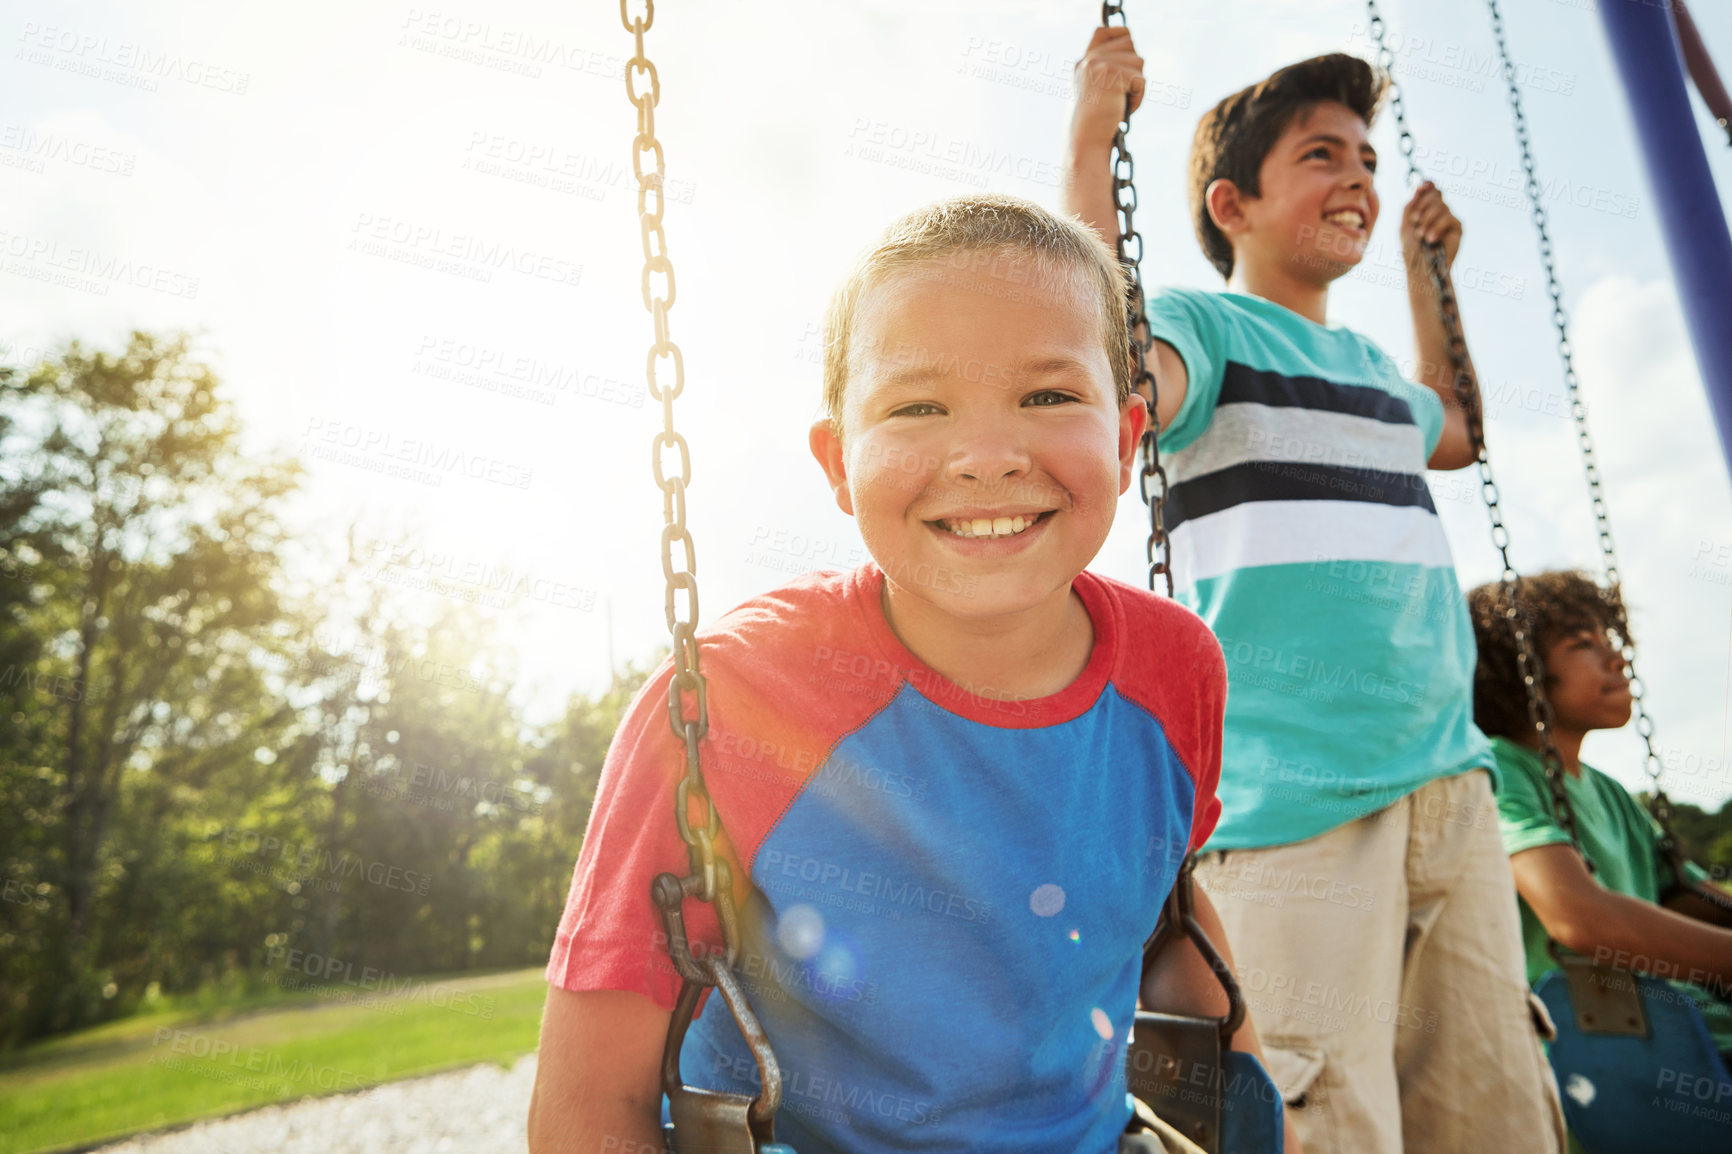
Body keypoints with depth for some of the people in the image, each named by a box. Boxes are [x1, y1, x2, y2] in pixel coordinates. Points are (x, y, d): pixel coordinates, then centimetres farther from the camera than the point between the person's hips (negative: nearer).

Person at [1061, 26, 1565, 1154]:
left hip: (1452, 786, 8)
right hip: (1296, 804, -7)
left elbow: (1455, 434, 44)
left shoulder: (1369, 365, 22)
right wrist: (1092, 140, -17)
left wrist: (1428, 274, 38)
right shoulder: (1203, 327, 0)